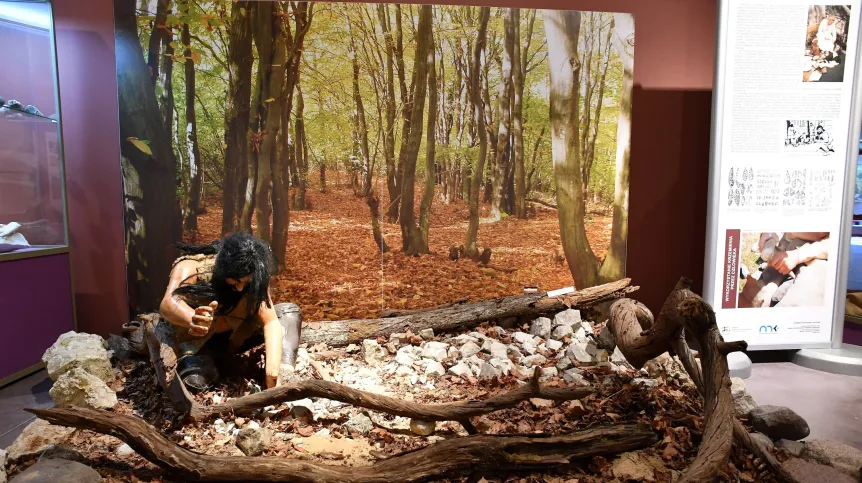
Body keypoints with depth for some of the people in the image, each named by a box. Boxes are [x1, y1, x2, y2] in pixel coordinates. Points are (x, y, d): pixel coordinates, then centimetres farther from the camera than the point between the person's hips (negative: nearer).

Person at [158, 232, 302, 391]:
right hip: (191, 340, -3)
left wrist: (272, 373, -44)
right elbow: (168, 304, -45)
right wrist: (193, 321, -69)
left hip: (231, 340, 3)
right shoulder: (192, 267, -28)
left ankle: (285, 376, -29)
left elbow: (271, 322, -29)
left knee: (289, 311, -14)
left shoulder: (254, 281, -19)